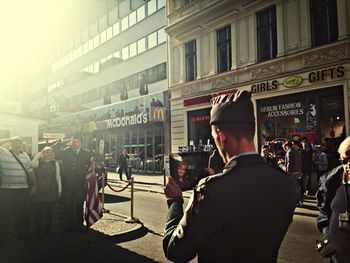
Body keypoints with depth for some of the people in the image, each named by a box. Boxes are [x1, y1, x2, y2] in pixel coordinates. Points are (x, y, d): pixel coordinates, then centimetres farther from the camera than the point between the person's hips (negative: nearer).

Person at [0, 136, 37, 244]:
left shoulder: (25, 155, 10)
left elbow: (30, 171, 13)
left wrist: (34, 185, 10)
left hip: (23, 190, 4)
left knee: (23, 214, 14)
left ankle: (23, 235, 28)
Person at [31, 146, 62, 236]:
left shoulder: (55, 163, 4)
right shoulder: (38, 162, 1)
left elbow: (58, 177, 4)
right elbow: (31, 164, -23)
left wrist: (59, 190, 3)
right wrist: (39, 154, -18)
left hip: (51, 190, 1)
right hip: (39, 190, -1)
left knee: (49, 211, 6)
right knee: (39, 211, 0)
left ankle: (48, 229, 20)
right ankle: (40, 230, 13)